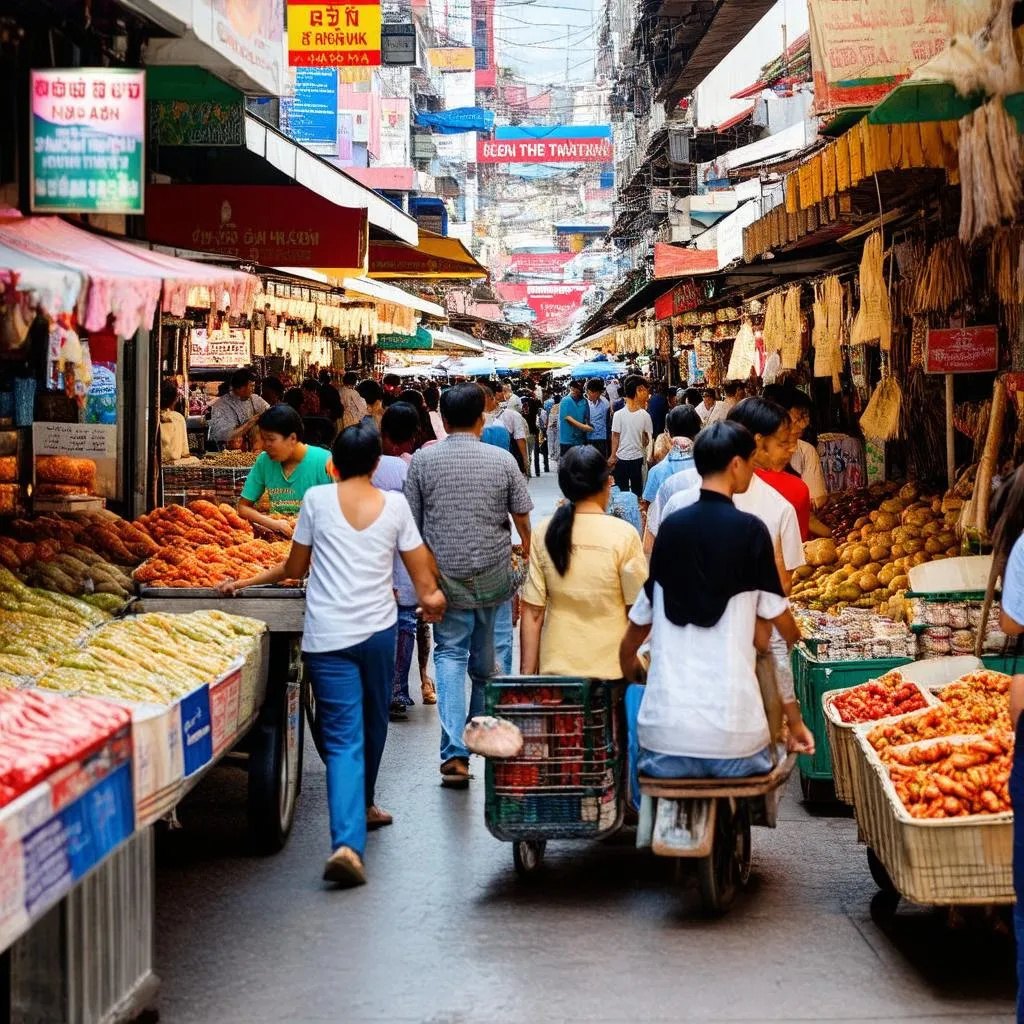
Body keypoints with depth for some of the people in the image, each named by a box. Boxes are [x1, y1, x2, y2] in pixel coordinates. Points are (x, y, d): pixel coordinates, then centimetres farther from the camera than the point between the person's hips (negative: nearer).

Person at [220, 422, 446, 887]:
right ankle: (363, 805, 45)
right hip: (378, 629, 2)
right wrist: (431, 596, 27)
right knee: (373, 723, 23)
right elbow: (420, 568, 6)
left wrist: (246, 582, 24)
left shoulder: (317, 499, -1)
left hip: (327, 635, -1)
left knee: (343, 738, -5)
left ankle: (348, 843, -21)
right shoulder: (394, 504, 2)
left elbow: (295, 567, 8)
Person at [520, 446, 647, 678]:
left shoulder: (545, 533, 0)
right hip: (610, 669, -3)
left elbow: (532, 613, 1)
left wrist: (527, 675, 7)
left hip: (556, 667, 3)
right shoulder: (624, 534, -8)